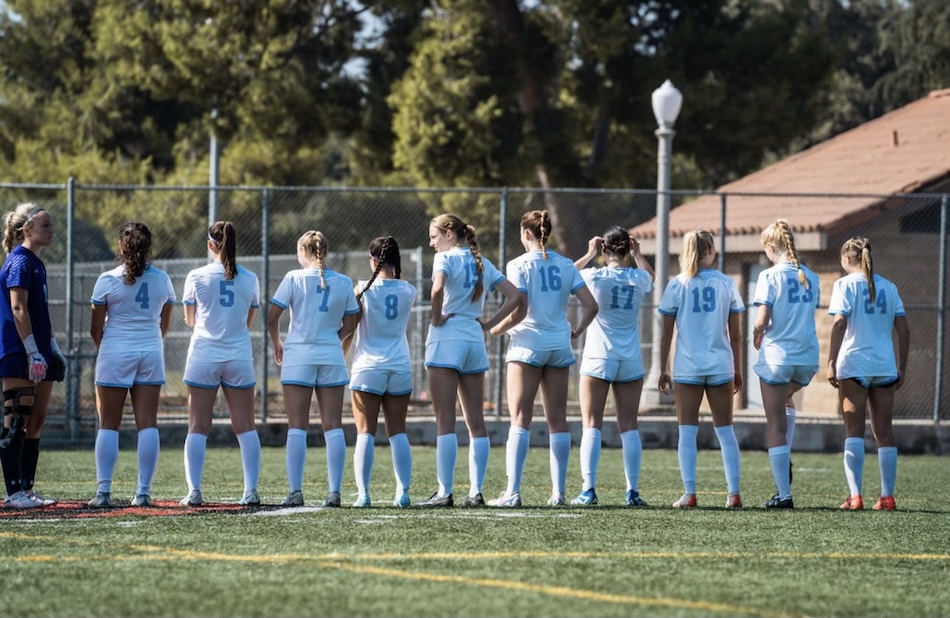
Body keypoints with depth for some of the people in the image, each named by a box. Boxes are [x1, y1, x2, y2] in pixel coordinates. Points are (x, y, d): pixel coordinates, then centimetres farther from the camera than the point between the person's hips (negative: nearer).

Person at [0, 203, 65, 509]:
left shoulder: (36, 264, 17)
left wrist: (53, 349, 22)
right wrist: (33, 353, -21)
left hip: (38, 355, 10)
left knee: (36, 423, 9)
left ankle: (27, 489, 13)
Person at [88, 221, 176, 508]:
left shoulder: (108, 280, -6)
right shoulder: (162, 280, 4)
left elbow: (95, 328, -1)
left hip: (115, 354, -2)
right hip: (151, 354, 2)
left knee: (108, 426, 2)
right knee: (148, 424, 2)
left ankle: (103, 491, -4)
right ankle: (143, 492, -1)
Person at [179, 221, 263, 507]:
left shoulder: (197, 277, -4)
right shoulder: (249, 279, 1)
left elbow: (190, 320, 7)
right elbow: (249, 321, 10)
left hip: (204, 355, -1)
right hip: (239, 356, 1)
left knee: (198, 428, 2)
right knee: (245, 427, 5)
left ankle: (194, 491, -4)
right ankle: (251, 491, -1)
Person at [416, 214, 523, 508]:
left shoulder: (446, 258, -6)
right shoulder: (483, 264, 14)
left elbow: (438, 288, -26)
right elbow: (514, 296, 12)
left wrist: (437, 318, -11)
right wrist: (489, 323, 9)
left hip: (446, 341, -6)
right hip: (475, 342, 6)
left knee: (445, 421, -6)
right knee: (476, 422, 7)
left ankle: (444, 492, -10)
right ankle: (476, 492, 6)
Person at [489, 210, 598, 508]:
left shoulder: (519, 265, -7)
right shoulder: (565, 265, 6)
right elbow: (591, 305, 1)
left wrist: (494, 329, -3)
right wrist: (576, 331, 13)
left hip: (528, 343, -4)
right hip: (559, 346, 4)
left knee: (520, 419, -4)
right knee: (557, 420, 7)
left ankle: (512, 491, -10)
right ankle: (558, 492, 6)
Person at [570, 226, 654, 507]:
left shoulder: (594, 277, -8)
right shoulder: (639, 279, 1)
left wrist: (589, 255, 12)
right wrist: (637, 254, 17)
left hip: (597, 360, -2)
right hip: (631, 361, 2)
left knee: (592, 425, 0)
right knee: (629, 426, 5)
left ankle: (589, 490, -7)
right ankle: (633, 492, 2)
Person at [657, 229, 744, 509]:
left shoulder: (677, 285, -1)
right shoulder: (726, 284, 2)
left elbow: (666, 333, 0)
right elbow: (735, 334, 5)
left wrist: (663, 369, 7)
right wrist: (738, 370, 14)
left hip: (687, 367, -1)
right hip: (721, 365, 1)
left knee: (687, 431, 2)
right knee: (725, 430, 8)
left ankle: (689, 493, -5)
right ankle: (734, 493, 3)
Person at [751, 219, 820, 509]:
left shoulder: (770, 276, -10)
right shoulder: (811, 278, 7)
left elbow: (762, 320, -15)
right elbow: (809, 315, 9)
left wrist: (756, 337, 5)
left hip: (777, 355, -6)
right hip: (808, 356, 6)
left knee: (776, 425, 2)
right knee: (785, 401, 35)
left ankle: (784, 494, -1)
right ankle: (785, 462, 21)